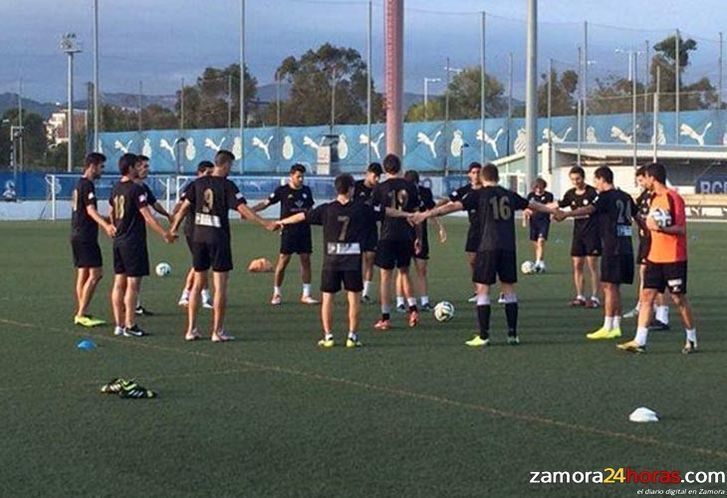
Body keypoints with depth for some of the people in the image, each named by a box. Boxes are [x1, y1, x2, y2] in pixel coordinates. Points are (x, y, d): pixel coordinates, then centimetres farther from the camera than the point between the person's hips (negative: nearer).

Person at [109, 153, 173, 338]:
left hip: (118, 241, 8)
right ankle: (130, 326, -4)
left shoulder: (116, 189, 11)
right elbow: (147, 216, -18)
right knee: (132, 283, -5)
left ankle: (119, 325, 13)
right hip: (133, 242, -8)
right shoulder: (136, 189, -14)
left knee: (119, 283, 9)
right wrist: (164, 233, -14)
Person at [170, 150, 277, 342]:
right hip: (218, 237, -5)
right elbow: (243, 209, -17)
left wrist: (174, 228, 20)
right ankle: (217, 331, 3)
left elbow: (184, 207, 9)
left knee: (198, 283, 13)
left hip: (199, 236, 5)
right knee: (220, 286, 1)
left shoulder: (199, 182, 5)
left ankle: (191, 329, 14)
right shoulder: (227, 186, -10)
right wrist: (265, 223, -18)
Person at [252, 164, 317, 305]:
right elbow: (266, 203, -3)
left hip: (304, 231, 4)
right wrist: (250, 210, -12)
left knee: (306, 260, 2)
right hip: (288, 231, -4)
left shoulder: (306, 190, 10)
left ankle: (306, 295, 8)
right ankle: (277, 294, 8)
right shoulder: (282, 190, -3)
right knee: (283, 261, -4)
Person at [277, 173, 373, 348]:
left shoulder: (326, 209, -1)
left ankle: (328, 336, 7)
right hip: (353, 259, -1)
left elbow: (302, 216, 8)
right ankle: (352, 336, 3)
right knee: (354, 297, 5)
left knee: (327, 297, 8)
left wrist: (282, 221, 24)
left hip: (331, 259, 1)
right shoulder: (362, 209, -2)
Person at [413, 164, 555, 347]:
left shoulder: (480, 194, 0)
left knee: (483, 290, -1)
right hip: (509, 247, 4)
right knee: (509, 289, 12)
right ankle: (513, 334, 13)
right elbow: (532, 205, 28)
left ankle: (483, 336, -4)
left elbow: (454, 206, -11)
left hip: (488, 247, -4)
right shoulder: (509, 195, 14)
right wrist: (553, 210, 47)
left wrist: (427, 214, -14)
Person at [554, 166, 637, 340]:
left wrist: (566, 214, -37)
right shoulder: (625, 197, 15)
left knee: (609, 286, -6)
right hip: (626, 247, 8)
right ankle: (616, 326, 13)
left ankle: (608, 327, -8)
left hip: (612, 248, -8)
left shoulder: (606, 197, -9)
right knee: (615, 287, 12)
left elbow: (588, 210, -26)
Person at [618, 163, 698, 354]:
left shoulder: (673, 198, -13)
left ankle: (692, 340, 17)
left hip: (674, 259, -8)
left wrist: (660, 227, -29)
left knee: (679, 299, 2)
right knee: (647, 296, -1)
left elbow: (682, 229, -18)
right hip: (655, 257, 8)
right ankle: (639, 341, -3)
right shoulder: (654, 198, 13)